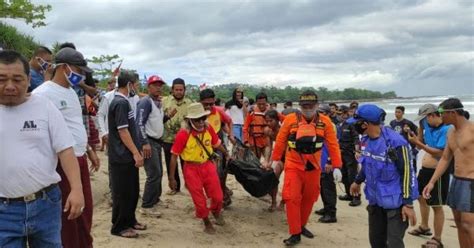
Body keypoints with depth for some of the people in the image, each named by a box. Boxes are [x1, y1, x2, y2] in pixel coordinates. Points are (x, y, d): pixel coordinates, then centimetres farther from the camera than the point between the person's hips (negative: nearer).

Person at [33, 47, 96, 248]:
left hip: (80, 160, 9)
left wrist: (89, 151, 24)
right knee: (67, 214, 2)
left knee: (85, 210, 17)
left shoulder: (71, 92, 14)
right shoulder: (43, 94, -15)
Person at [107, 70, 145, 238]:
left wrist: (135, 153, 22)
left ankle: (130, 220, 29)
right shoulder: (121, 103, -17)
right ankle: (119, 227, 11)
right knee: (122, 193, 0)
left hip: (127, 155, 10)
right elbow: (122, 131, -21)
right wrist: (136, 153, -19)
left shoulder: (122, 101, 13)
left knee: (133, 191, 17)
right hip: (122, 156, -10)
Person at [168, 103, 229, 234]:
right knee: (199, 200, 6)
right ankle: (207, 222, 32)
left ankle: (216, 212, 41)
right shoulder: (183, 134, -20)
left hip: (208, 165, 4)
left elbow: (217, 143, 13)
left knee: (218, 196, 7)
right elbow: (174, 156, -13)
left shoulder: (209, 128, -7)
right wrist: (171, 178, -10)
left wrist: (226, 154, 27)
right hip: (192, 169, -3)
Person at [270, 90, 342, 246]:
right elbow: (280, 140, 1)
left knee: (309, 198, 14)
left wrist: (337, 166, -5)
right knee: (292, 198, -7)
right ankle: (295, 234, 3)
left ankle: (302, 226, 35)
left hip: (313, 168, 2)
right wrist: (275, 159, 8)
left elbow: (333, 145, -3)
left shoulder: (325, 122, -5)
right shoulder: (290, 119, -9)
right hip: (293, 166, -2)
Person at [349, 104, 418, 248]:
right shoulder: (365, 140, 2)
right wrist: (358, 181, 32)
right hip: (375, 199, 8)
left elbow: (407, 173, -20)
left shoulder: (395, 143, -23)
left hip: (395, 201, -8)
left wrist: (408, 203, -21)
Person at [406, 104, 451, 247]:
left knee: (436, 206, 0)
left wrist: (418, 143, -27)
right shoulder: (428, 126, 4)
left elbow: (440, 153, -26)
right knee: (421, 197, 24)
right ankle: (424, 227, 45)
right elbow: (422, 143, 12)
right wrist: (421, 128, 0)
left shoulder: (446, 129, -21)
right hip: (425, 170, 9)